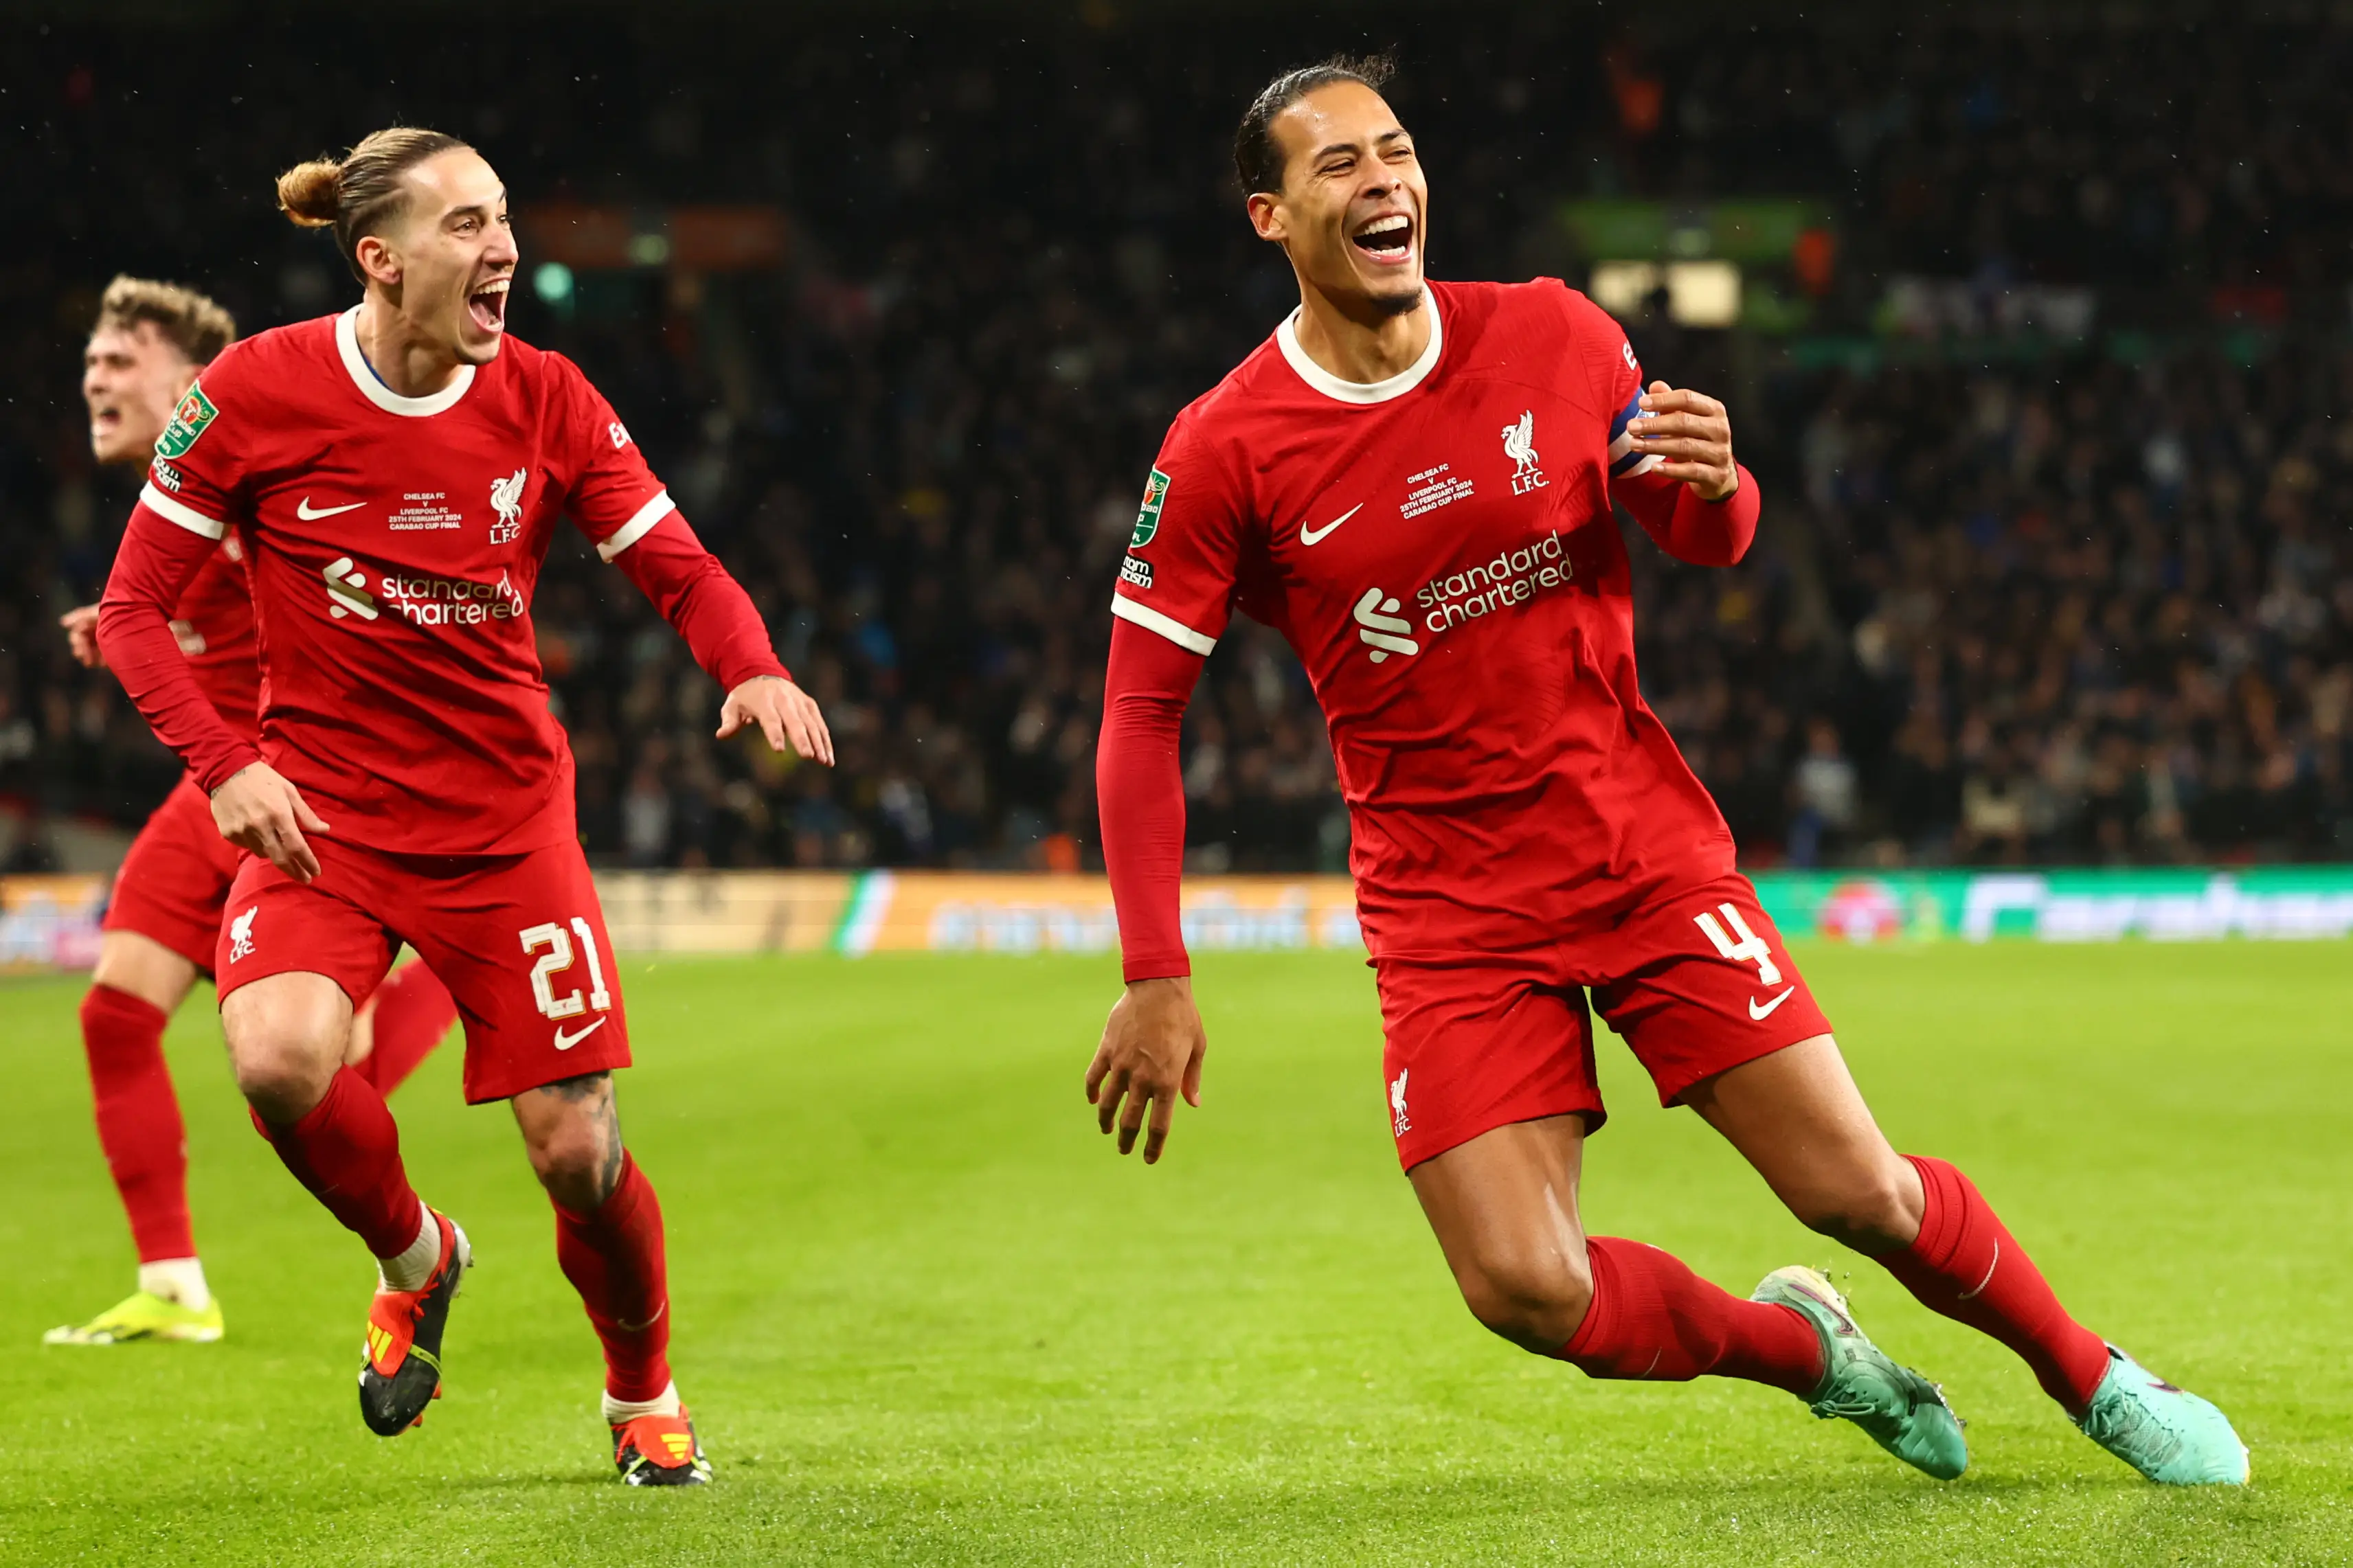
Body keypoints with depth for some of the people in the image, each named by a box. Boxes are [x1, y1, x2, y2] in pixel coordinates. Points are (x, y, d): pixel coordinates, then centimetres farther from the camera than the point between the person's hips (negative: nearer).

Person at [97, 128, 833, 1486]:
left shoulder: (544, 399, -4)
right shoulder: (258, 392, -10)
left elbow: (682, 570, 0)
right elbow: (133, 607, -4)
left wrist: (755, 669, -22)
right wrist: (227, 766, -19)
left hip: (507, 816, 1)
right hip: (320, 807, -1)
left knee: (577, 1147, -2)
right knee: (281, 1059, -29)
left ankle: (645, 1396, 29)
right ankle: (416, 1259, 4)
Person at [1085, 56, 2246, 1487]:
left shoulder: (1553, 337, -3)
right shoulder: (1226, 452, -10)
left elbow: (1710, 543, 11)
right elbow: (1140, 711, -5)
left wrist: (1715, 485, -15)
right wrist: (1156, 979, -12)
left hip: (1646, 854, 1)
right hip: (1450, 913, -1)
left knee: (1856, 1189, -4)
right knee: (1527, 1290, -15)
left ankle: (2097, 1380, 23)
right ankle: (1800, 1345, 15)